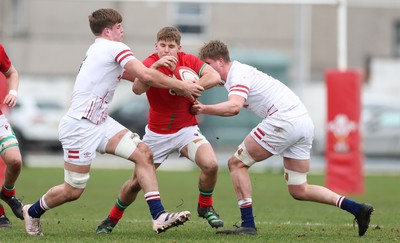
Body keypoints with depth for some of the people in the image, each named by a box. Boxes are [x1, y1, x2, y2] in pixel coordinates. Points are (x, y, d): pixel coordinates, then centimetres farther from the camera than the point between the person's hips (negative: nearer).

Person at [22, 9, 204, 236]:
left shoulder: (99, 50, 17)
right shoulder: (115, 48, -11)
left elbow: (138, 74, 24)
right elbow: (146, 76, -19)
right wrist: (181, 87, -10)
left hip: (100, 123, 10)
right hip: (80, 126, -10)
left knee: (143, 152, -7)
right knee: (73, 191, 0)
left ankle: (159, 215, -13)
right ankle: (32, 212, 27)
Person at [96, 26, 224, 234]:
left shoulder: (188, 61, -8)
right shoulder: (150, 63, -14)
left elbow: (214, 77, -21)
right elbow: (137, 89, -33)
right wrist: (155, 65, -46)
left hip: (186, 129, 1)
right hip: (157, 133, -1)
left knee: (211, 164, -22)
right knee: (137, 182, 3)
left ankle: (205, 207, 5)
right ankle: (112, 219, 29)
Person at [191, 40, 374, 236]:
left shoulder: (238, 75, -8)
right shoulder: (242, 71, 22)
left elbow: (234, 107, -25)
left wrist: (204, 109, -25)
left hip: (284, 120, -10)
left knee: (237, 163, 0)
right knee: (299, 191, 12)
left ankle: (247, 224, -7)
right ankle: (357, 209, 4)